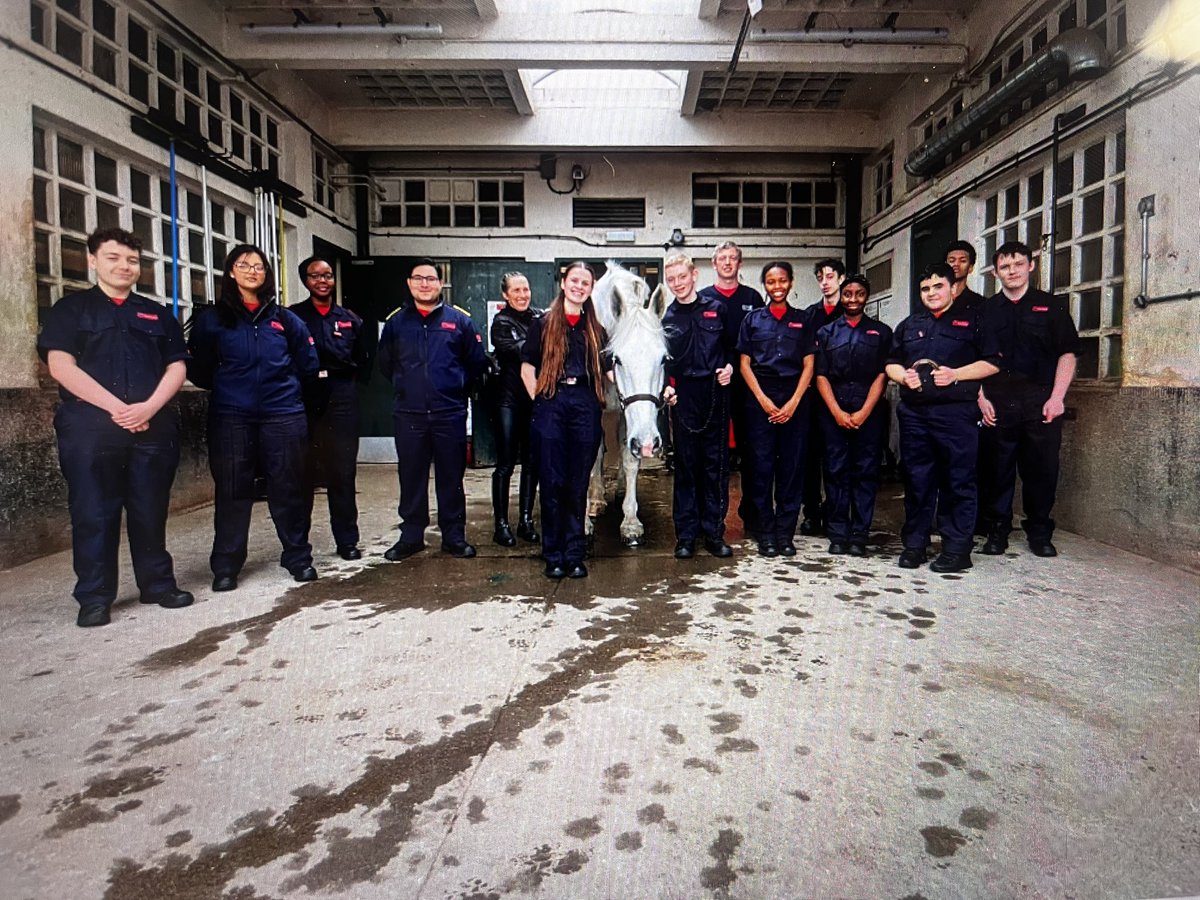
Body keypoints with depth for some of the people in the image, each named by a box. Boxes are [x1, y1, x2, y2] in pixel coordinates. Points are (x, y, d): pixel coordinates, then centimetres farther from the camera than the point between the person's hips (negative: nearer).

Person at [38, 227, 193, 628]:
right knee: (93, 513, 0)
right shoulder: (70, 309, 9)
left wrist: (149, 407, -10)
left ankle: (158, 584, 16)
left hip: (153, 426, 2)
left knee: (151, 511, 6)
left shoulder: (157, 314, 17)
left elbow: (176, 367, 8)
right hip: (90, 425, -2)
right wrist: (116, 407, -15)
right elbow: (61, 365, -4)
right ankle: (94, 597, 8)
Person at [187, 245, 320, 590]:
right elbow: (199, 370, 7)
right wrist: (227, 387, 10)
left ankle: (298, 558, 19)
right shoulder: (211, 319, 6)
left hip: (284, 415, 1)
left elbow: (309, 365, 15)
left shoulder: (284, 319, 9)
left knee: (288, 490, 6)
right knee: (232, 492, 4)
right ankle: (226, 566, 15)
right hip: (230, 418, -1)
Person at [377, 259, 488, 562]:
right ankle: (411, 536, 19)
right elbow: (385, 363, 17)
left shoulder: (460, 320, 3)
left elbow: (477, 363, 7)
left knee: (451, 478, 5)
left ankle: (454, 537, 16)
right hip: (408, 415, 2)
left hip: (450, 414, -1)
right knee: (411, 478, 8)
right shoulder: (396, 321, 8)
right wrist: (407, 388, 14)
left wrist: (458, 390, 8)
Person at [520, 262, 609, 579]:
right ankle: (553, 556, 9)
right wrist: (539, 400, -5)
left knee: (578, 484, 5)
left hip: (585, 407, 2)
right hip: (551, 406, -2)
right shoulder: (543, 323, 8)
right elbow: (527, 367, 4)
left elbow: (607, 369, 16)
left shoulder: (595, 329, 16)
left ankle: (575, 555, 13)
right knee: (552, 482, -1)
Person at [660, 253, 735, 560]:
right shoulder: (664, 319, 9)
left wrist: (730, 367, -1)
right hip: (683, 399, 0)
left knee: (716, 466, 5)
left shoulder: (717, 309, 9)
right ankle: (685, 535, 11)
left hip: (716, 396, 1)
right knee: (685, 467, 3)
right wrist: (665, 387, -5)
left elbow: (732, 346, 17)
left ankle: (714, 532, 14)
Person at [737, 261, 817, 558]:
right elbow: (745, 364, 4)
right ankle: (766, 533, 7)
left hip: (794, 401, 1)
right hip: (759, 400, -1)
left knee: (792, 467, 1)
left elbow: (808, 366, 6)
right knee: (761, 467, -1)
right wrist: (764, 400, -6)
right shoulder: (752, 320, 9)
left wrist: (793, 403, -6)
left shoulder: (802, 321, 10)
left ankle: (785, 533, 9)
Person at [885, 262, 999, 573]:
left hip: (956, 411, -4)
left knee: (958, 480, -2)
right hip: (914, 412, 4)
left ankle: (957, 549, 4)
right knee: (917, 479, 7)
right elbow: (891, 363, 21)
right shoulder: (908, 326, 21)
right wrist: (904, 376, -1)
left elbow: (991, 363, 2)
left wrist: (955, 375, -11)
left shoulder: (972, 322, 8)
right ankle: (914, 544, 15)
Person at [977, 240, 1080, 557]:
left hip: (1041, 400, 0)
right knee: (999, 468, 3)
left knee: (1043, 468, 2)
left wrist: (1056, 397, -5)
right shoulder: (986, 310, 12)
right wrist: (981, 397, -1)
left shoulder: (1051, 306, 9)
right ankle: (997, 531, 14)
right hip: (997, 402, 1)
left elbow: (1067, 355, 5)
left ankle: (1039, 533, 15)